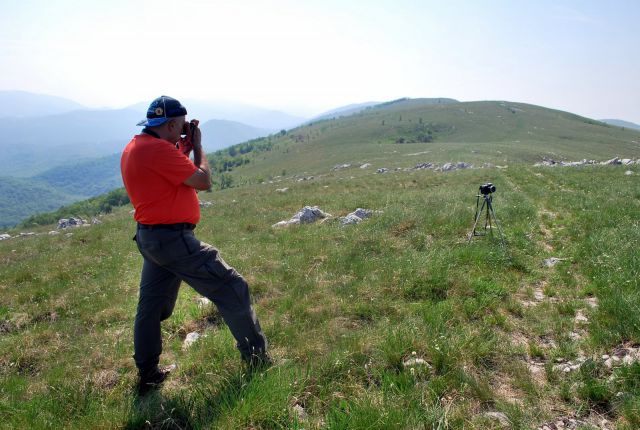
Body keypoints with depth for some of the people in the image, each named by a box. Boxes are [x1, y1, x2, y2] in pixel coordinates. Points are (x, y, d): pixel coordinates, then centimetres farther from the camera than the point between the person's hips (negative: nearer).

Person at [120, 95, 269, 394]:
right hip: (173, 239, -10)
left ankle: (147, 375, 27)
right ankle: (257, 360, 10)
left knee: (151, 307, 17)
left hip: (149, 237, 10)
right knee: (232, 290, -1)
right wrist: (197, 146, -2)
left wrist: (184, 148, 12)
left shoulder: (133, 148, 11)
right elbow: (204, 181, -14)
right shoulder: (158, 149, -19)